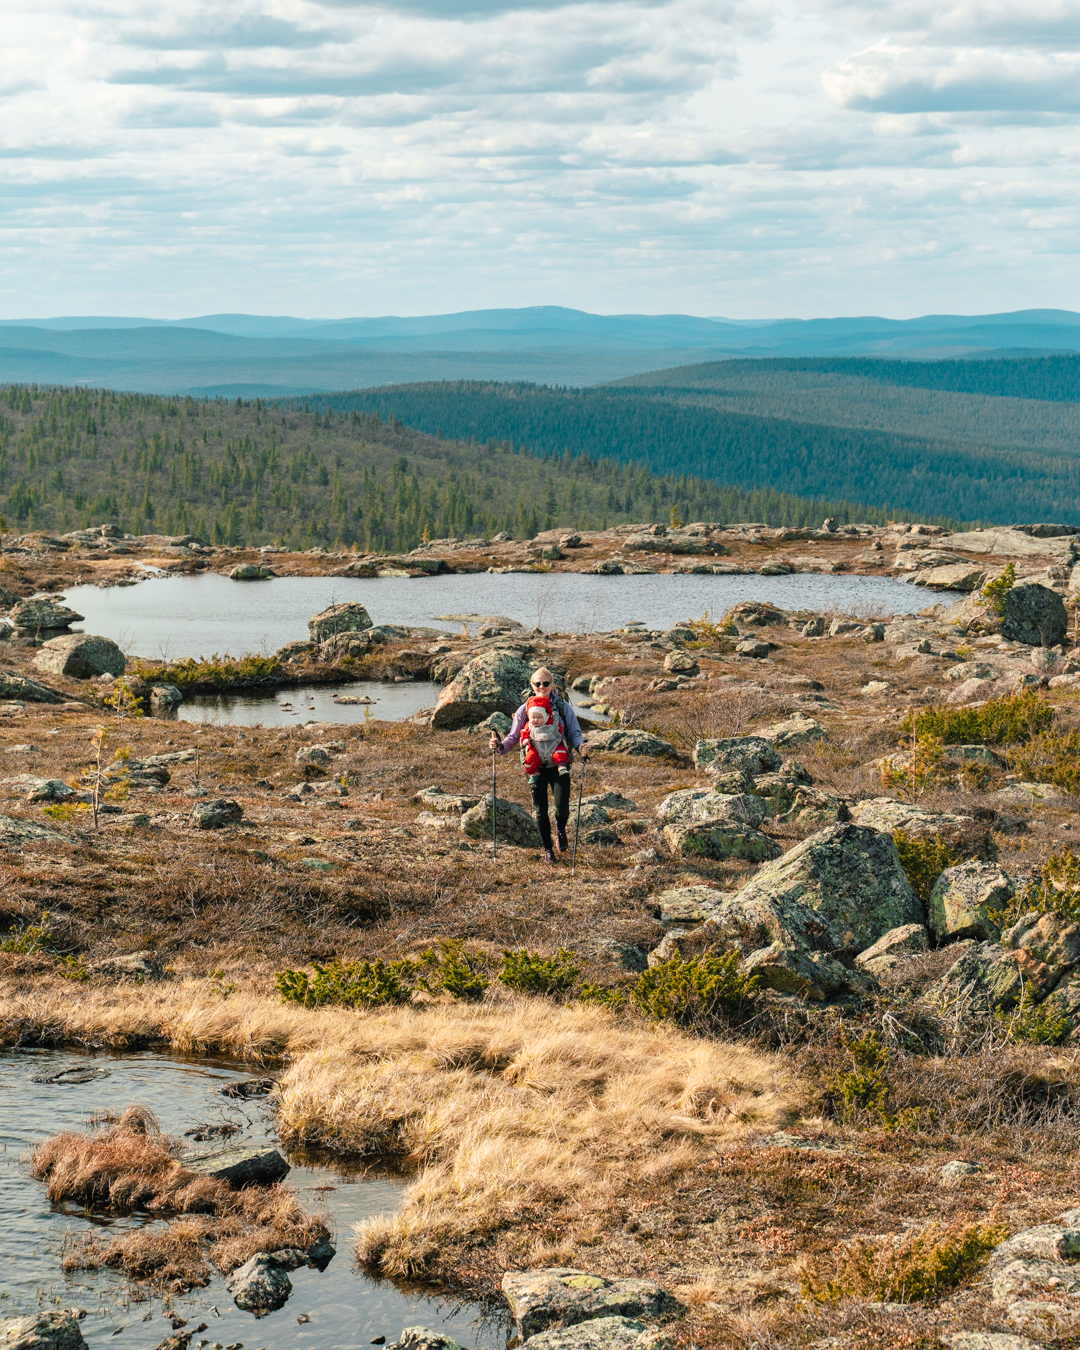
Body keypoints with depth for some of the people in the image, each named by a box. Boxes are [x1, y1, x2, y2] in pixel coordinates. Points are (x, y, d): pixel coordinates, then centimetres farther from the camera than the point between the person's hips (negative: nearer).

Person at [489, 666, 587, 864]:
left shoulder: (563, 707, 2)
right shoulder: (524, 710, 3)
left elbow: (574, 732, 5)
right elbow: (514, 736, 6)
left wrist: (580, 746, -16)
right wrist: (500, 746, -14)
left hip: (558, 765, -1)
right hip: (536, 767, 1)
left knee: (562, 807, -11)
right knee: (540, 810, 5)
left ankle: (560, 829, 25)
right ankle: (547, 849, 25)